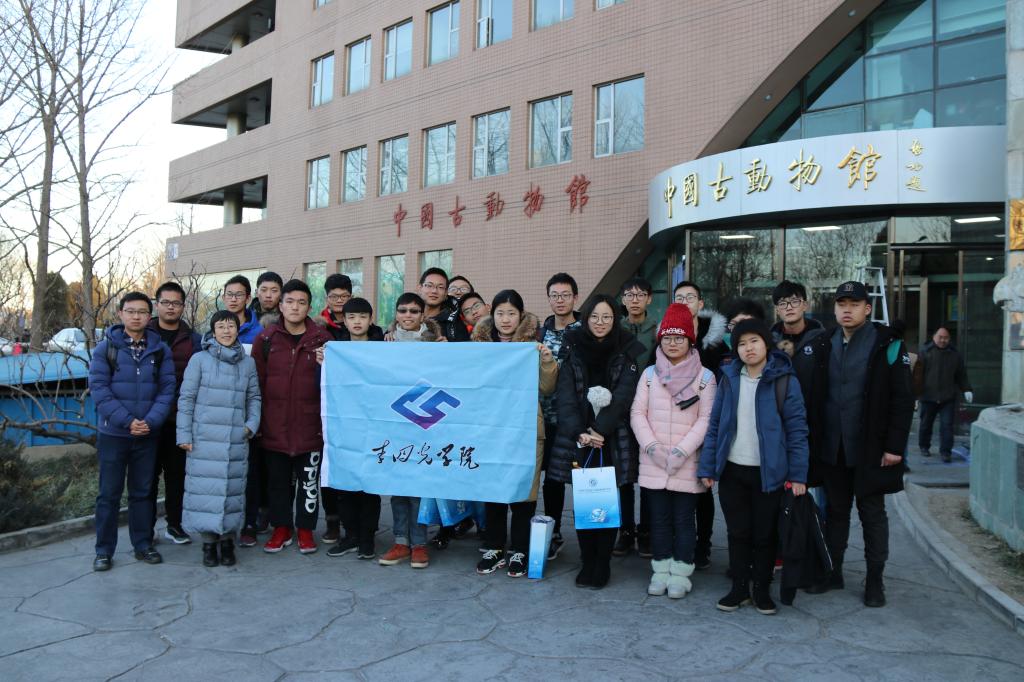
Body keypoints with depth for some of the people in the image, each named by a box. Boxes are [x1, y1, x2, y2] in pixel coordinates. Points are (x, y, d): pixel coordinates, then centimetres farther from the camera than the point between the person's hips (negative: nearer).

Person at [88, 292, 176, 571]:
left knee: (142, 492, 12)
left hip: (148, 434, 2)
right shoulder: (105, 347, -3)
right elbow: (99, 389, -9)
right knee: (109, 494, 5)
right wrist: (127, 421, -17)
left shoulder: (161, 350, 2)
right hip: (113, 433, -2)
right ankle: (104, 550, 15)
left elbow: (167, 389, -2)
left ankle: (143, 544, 22)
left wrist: (151, 421, -16)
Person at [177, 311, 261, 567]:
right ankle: (209, 542, 13)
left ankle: (227, 540, 17)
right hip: (204, 439, -2)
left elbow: (254, 397, 15)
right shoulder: (199, 359, 0)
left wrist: (252, 424, 0)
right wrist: (184, 435, -4)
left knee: (233, 489, 3)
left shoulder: (248, 362, 9)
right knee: (206, 488, -1)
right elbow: (186, 398, 0)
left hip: (236, 440, 2)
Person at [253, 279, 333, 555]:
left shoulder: (322, 340, 0)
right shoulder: (265, 339, 2)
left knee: (309, 481, 8)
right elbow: (257, 383, 1)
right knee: (278, 480, 12)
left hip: (310, 426, -1)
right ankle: (281, 528, 26)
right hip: (274, 426, 1)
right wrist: (257, 419, -2)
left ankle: (305, 529, 22)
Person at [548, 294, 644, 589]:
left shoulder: (626, 352, 2)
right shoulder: (573, 350, 5)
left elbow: (623, 396, -7)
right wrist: (579, 432, -17)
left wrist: (600, 430, -18)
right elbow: (566, 396, -4)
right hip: (578, 440, 1)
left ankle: (602, 565, 12)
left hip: (613, 440, -1)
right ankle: (587, 562, 14)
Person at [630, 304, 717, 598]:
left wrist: (681, 451, -14)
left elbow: (706, 419, -7)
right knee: (659, 518, 9)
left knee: (684, 519, 4)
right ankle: (661, 571, 20)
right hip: (653, 463, 3)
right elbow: (637, 413, 4)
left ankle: (680, 574, 15)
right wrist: (652, 447, -9)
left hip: (687, 463, -2)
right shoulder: (650, 374, 7)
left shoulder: (704, 376, -2)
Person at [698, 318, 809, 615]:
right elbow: (715, 424, 4)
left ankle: (762, 589, 25)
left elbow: (797, 428, -7)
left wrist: (798, 474, -11)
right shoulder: (729, 378, 3)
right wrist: (707, 467, -1)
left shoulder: (783, 380, -6)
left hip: (769, 472, -2)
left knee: (765, 534, 9)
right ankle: (739, 588, 25)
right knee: (737, 533, 12)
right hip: (732, 470, 3)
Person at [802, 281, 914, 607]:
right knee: (835, 511, 14)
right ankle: (833, 572, 26)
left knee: (872, 513, 7)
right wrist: (811, 440, 3)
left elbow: (902, 400, -8)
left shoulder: (887, 345, -6)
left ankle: (875, 580, 19)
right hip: (831, 449, 4)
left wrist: (895, 446, -12)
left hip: (870, 450, -4)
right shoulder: (822, 346, 6)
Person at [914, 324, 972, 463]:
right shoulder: (925, 352, -3)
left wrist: (966, 390, 6)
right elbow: (917, 374, -6)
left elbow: (961, 375, 16)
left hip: (948, 398, 2)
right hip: (928, 395, -1)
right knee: (926, 424, 12)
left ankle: (946, 451, 0)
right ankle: (924, 447, 30)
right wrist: (916, 393, -11)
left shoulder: (955, 354, 8)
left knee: (947, 425, -5)